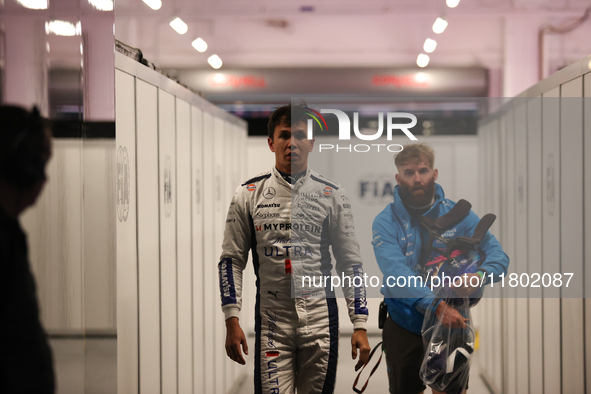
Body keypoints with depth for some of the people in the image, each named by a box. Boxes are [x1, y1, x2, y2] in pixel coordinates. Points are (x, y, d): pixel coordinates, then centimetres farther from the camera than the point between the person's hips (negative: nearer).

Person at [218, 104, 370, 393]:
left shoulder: (331, 195, 4)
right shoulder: (249, 195, 2)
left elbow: (350, 263, 5)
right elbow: (232, 260, 4)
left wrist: (360, 326, -1)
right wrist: (232, 321, -5)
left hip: (321, 323, 1)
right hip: (271, 325, -1)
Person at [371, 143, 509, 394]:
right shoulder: (385, 223, -9)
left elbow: (498, 254, -7)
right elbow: (396, 274, -24)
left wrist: (480, 275, -31)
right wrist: (437, 305, -38)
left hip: (452, 324, 1)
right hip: (405, 326, -1)